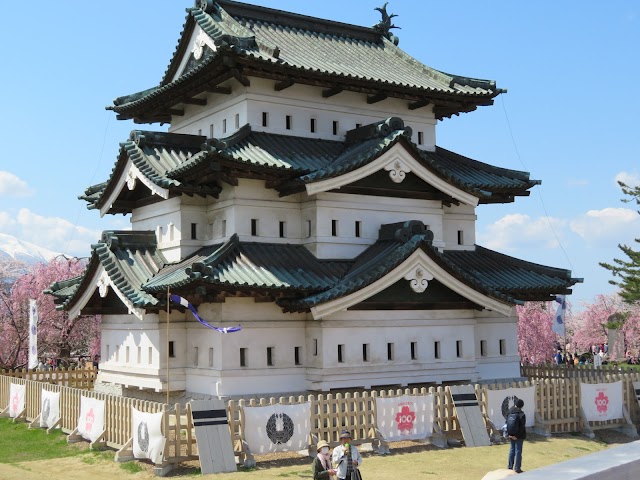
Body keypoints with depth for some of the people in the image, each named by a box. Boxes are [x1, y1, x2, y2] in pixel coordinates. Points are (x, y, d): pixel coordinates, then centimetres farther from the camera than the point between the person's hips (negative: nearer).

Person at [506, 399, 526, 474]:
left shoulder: (509, 412, 0)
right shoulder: (521, 414, -16)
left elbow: (507, 423, 1)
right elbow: (522, 427, -19)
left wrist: (508, 434, 2)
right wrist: (517, 435, -13)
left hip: (511, 434, 5)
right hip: (519, 436, -5)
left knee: (512, 449, 17)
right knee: (518, 451, 2)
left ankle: (510, 466, 24)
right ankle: (517, 468, 5)